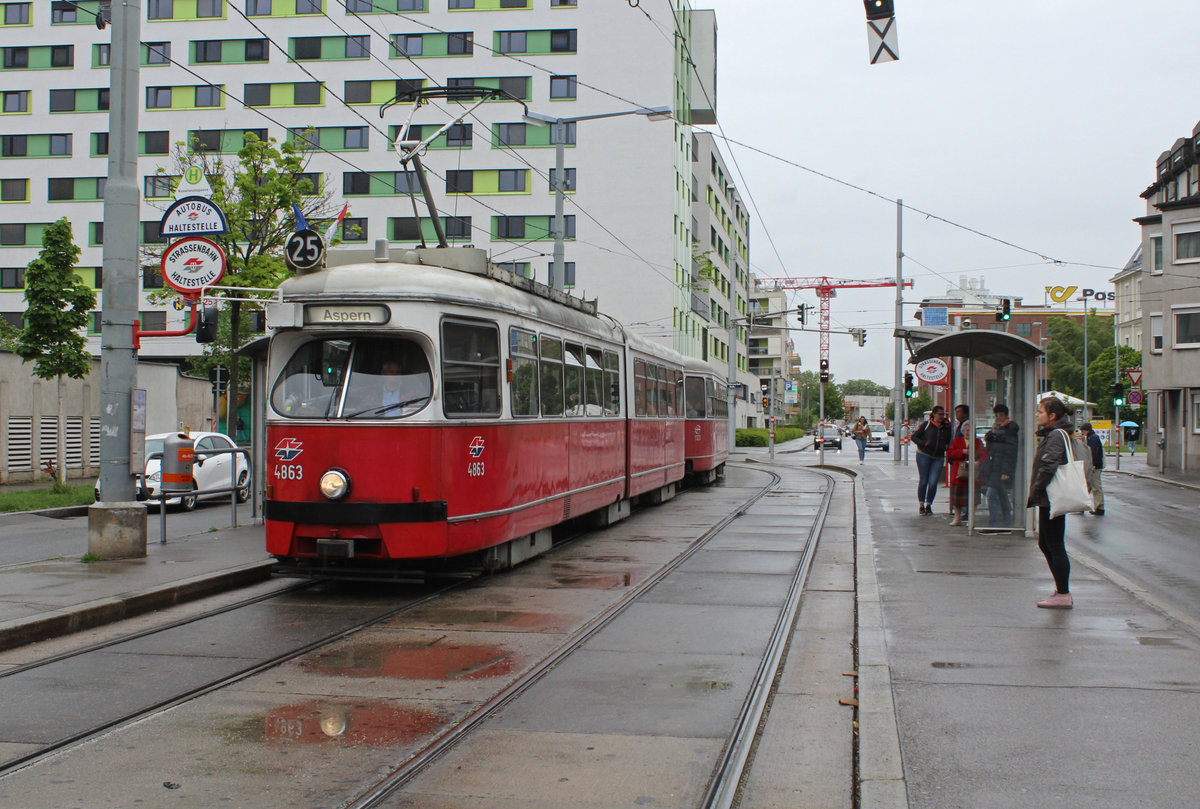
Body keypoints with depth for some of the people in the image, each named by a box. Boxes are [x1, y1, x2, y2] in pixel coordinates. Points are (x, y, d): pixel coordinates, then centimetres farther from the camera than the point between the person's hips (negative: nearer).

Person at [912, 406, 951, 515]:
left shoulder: (946, 427, 9)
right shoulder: (926, 425, 0)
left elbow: (949, 442, 19)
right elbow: (914, 436, 1)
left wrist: (946, 447, -3)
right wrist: (925, 444, -12)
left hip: (938, 458, 2)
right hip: (924, 455, -2)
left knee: (933, 483, -5)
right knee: (923, 481, 0)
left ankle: (929, 505, 12)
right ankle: (921, 505, 12)